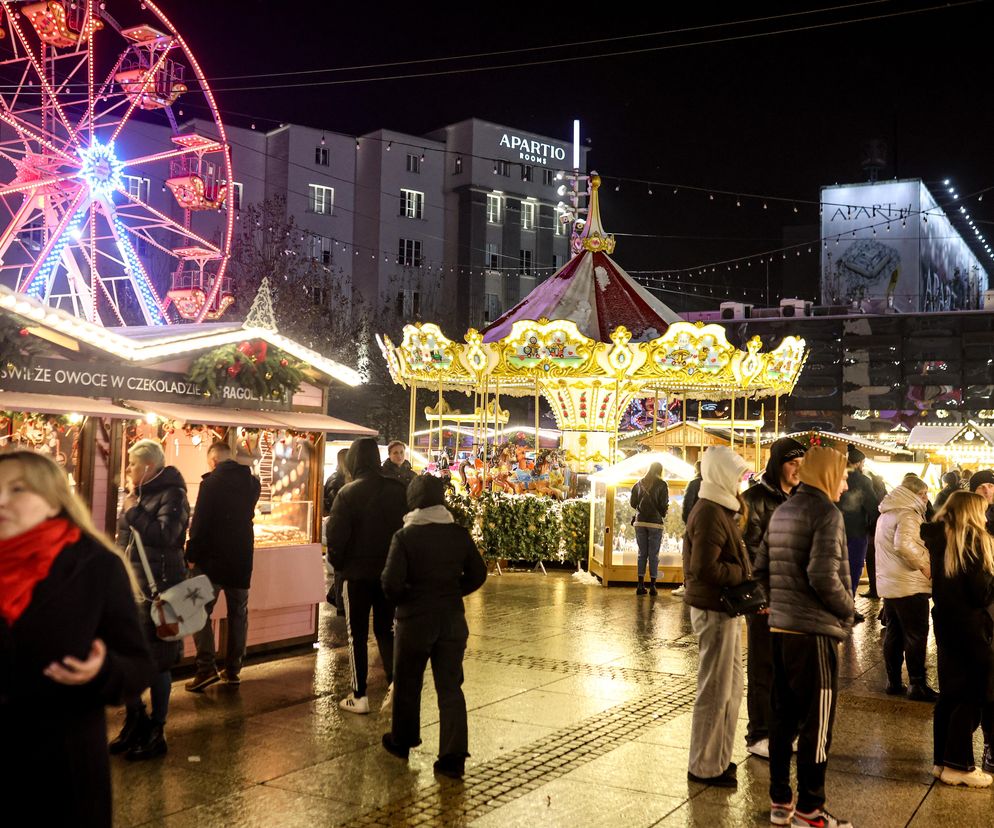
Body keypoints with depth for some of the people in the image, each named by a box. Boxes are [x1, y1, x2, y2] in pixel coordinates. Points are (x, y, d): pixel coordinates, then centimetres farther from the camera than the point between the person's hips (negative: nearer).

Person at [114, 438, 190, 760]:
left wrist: (133, 513, -21)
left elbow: (166, 535, -26)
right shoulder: (136, 495, 12)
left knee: (157, 662, 1)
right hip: (130, 586, 8)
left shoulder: (172, 495, -11)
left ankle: (156, 733, 13)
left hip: (158, 588, -8)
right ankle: (135, 721, 29)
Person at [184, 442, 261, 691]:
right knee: (238, 614, 12)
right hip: (242, 559, 5)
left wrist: (192, 555, -7)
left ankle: (206, 668, -8)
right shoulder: (252, 483, 6)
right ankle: (233, 670, 13)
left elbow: (199, 522, -14)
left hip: (212, 558, -5)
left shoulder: (212, 482, -12)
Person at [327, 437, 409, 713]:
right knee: (385, 628, 17)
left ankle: (359, 696, 13)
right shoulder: (398, 489, -3)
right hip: (391, 573, 3)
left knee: (357, 634, 9)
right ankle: (394, 678, -3)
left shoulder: (348, 493, -14)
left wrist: (336, 562, 3)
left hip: (358, 573, -3)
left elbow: (336, 534, -15)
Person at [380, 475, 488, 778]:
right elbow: (477, 575, 5)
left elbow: (391, 583, -19)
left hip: (414, 620, -3)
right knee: (450, 687, 7)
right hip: (452, 620, 3)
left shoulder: (404, 537, -14)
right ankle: (453, 756, 3)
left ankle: (401, 741, 35)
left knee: (407, 684, 17)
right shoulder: (459, 534, -2)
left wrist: (402, 599, 2)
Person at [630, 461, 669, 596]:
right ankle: (652, 586, 2)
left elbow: (632, 503, 6)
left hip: (640, 522, 3)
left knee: (642, 553, 8)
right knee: (654, 555, 3)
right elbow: (664, 504, -10)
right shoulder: (661, 484, -5)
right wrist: (663, 514, 10)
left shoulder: (639, 483, 6)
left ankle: (640, 585, 6)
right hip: (655, 522, -3)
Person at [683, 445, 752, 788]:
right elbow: (705, 568, -26)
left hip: (725, 609, 10)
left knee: (731, 688, 18)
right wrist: (743, 573, -14)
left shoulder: (718, 510, 14)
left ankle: (718, 757, 30)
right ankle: (705, 767, 12)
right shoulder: (711, 514, -19)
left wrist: (742, 572, 1)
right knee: (715, 691, 0)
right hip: (714, 611, -10)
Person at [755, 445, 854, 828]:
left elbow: (761, 567, 13)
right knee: (817, 725, 3)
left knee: (784, 718, 14)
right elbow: (824, 576, -22)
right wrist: (847, 609, -7)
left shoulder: (781, 512, 11)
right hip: (815, 631, -8)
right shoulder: (827, 513, -13)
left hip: (779, 628, 8)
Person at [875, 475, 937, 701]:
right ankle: (917, 685, 2)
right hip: (909, 585, -9)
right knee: (916, 635, -2)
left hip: (888, 584, 9)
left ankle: (894, 682, 18)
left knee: (893, 633, 13)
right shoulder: (908, 514, -15)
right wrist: (923, 565, -20)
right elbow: (903, 544, -30)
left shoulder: (886, 515, 16)